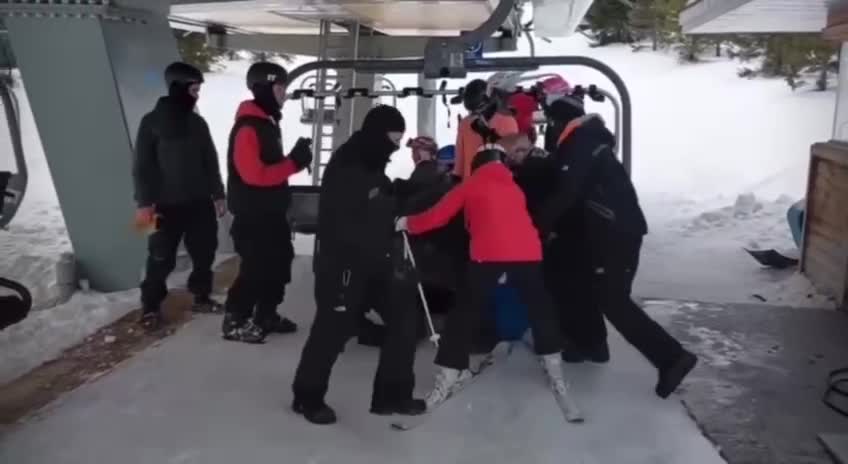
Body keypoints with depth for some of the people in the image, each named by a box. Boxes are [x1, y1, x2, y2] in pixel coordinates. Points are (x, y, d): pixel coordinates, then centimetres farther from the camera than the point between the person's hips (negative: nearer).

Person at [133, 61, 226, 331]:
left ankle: (201, 297, 25)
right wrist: (144, 202, -11)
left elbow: (211, 162, 16)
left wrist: (218, 194, 13)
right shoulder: (152, 122, -3)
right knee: (161, 258, -1)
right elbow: (142, 165, -5)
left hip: (199, 202, 5)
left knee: (204, 252, 9)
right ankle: (150, 307, 12)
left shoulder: (198, 123, 11)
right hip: (167, 205, -5)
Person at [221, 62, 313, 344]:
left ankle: (266, 315, 30)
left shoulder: (269, 123, 14)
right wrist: (294, 163, -23)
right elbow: (255, 174, -26)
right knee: (255, 268, -6)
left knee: (279, 265, 15)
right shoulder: (247, 129, -19)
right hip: (252, 215, -10)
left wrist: (295, 159, 6)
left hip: (272, 211, 10)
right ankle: (235, 321, 9)